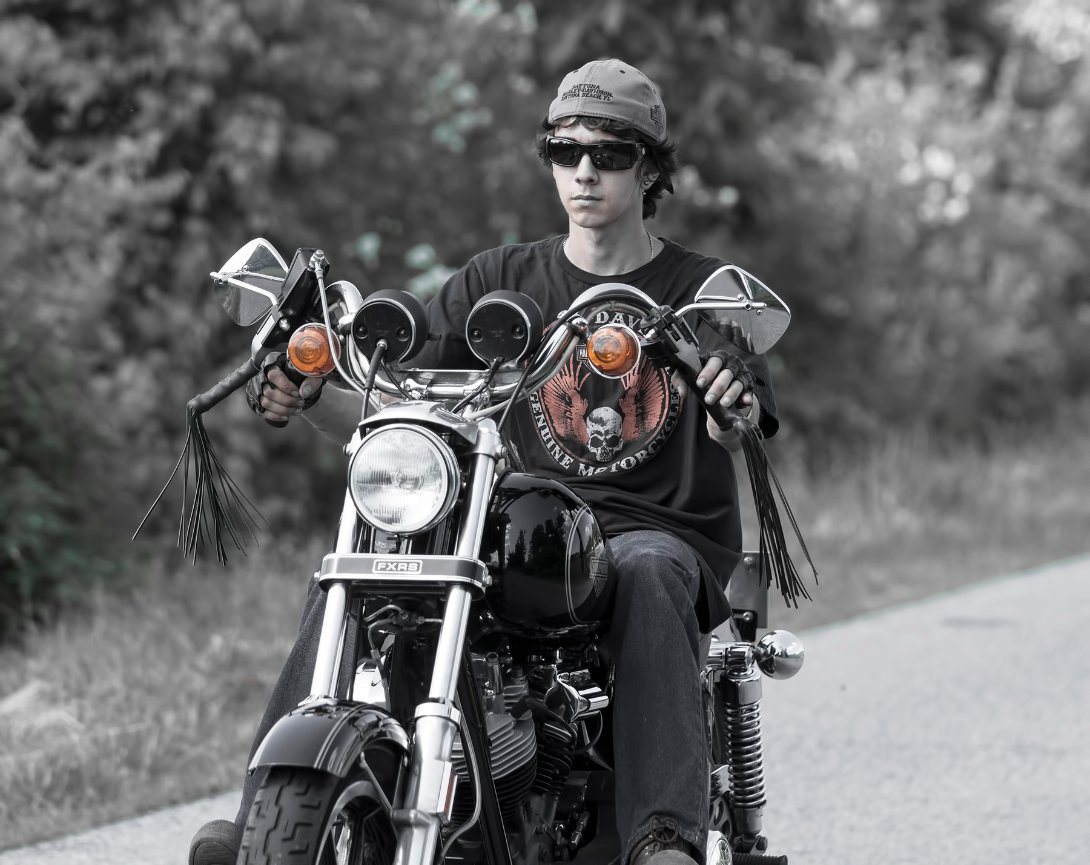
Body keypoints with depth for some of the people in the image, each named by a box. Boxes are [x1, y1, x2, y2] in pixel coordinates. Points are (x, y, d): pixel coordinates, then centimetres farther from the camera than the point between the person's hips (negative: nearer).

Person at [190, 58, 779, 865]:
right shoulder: (503, 280, 13)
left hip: (664, 532, -3)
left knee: (645, 577, -40)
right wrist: (309, 391, -16)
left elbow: (731, 431, -14)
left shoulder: (705, 289, 3)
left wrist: (732, 404, -40)